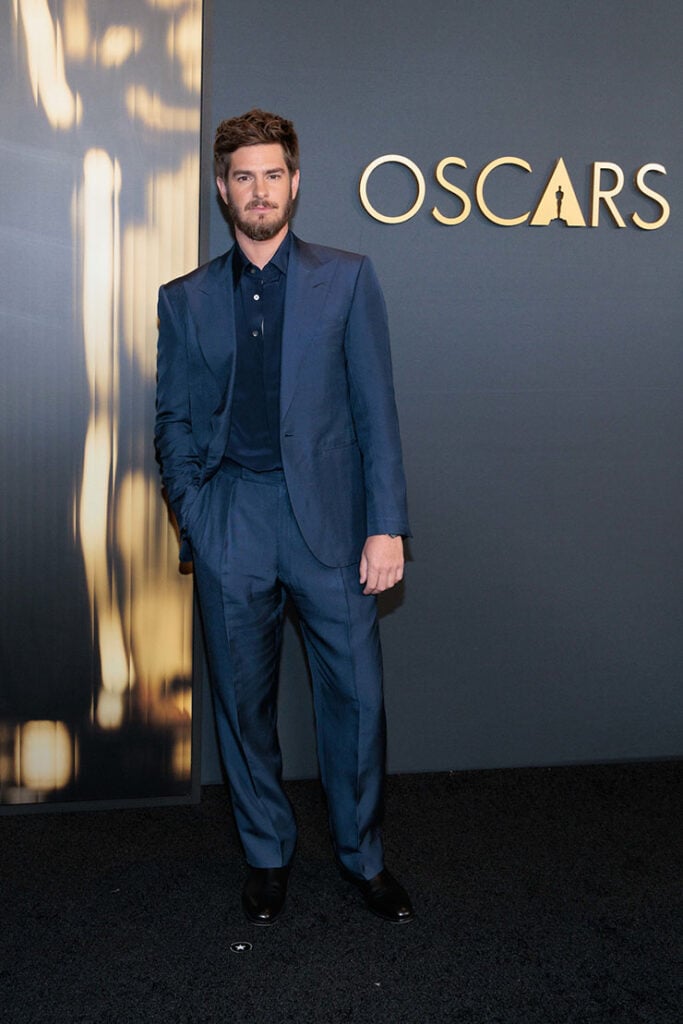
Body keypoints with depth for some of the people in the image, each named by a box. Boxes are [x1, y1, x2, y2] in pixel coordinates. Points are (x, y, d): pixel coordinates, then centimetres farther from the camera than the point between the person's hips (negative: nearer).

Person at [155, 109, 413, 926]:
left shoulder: (347, 280, 6)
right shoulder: (185, 299, 11)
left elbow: (375, 408, 1)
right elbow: (175, 420, 12)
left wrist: (386, 525, -6)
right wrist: (193, 515, -2)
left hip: (327, 513, -1)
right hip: (230, 521, 2)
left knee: (355, 693, 4)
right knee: (243, 698, 10)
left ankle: (361, 852, 26)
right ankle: (266, 853, 30)